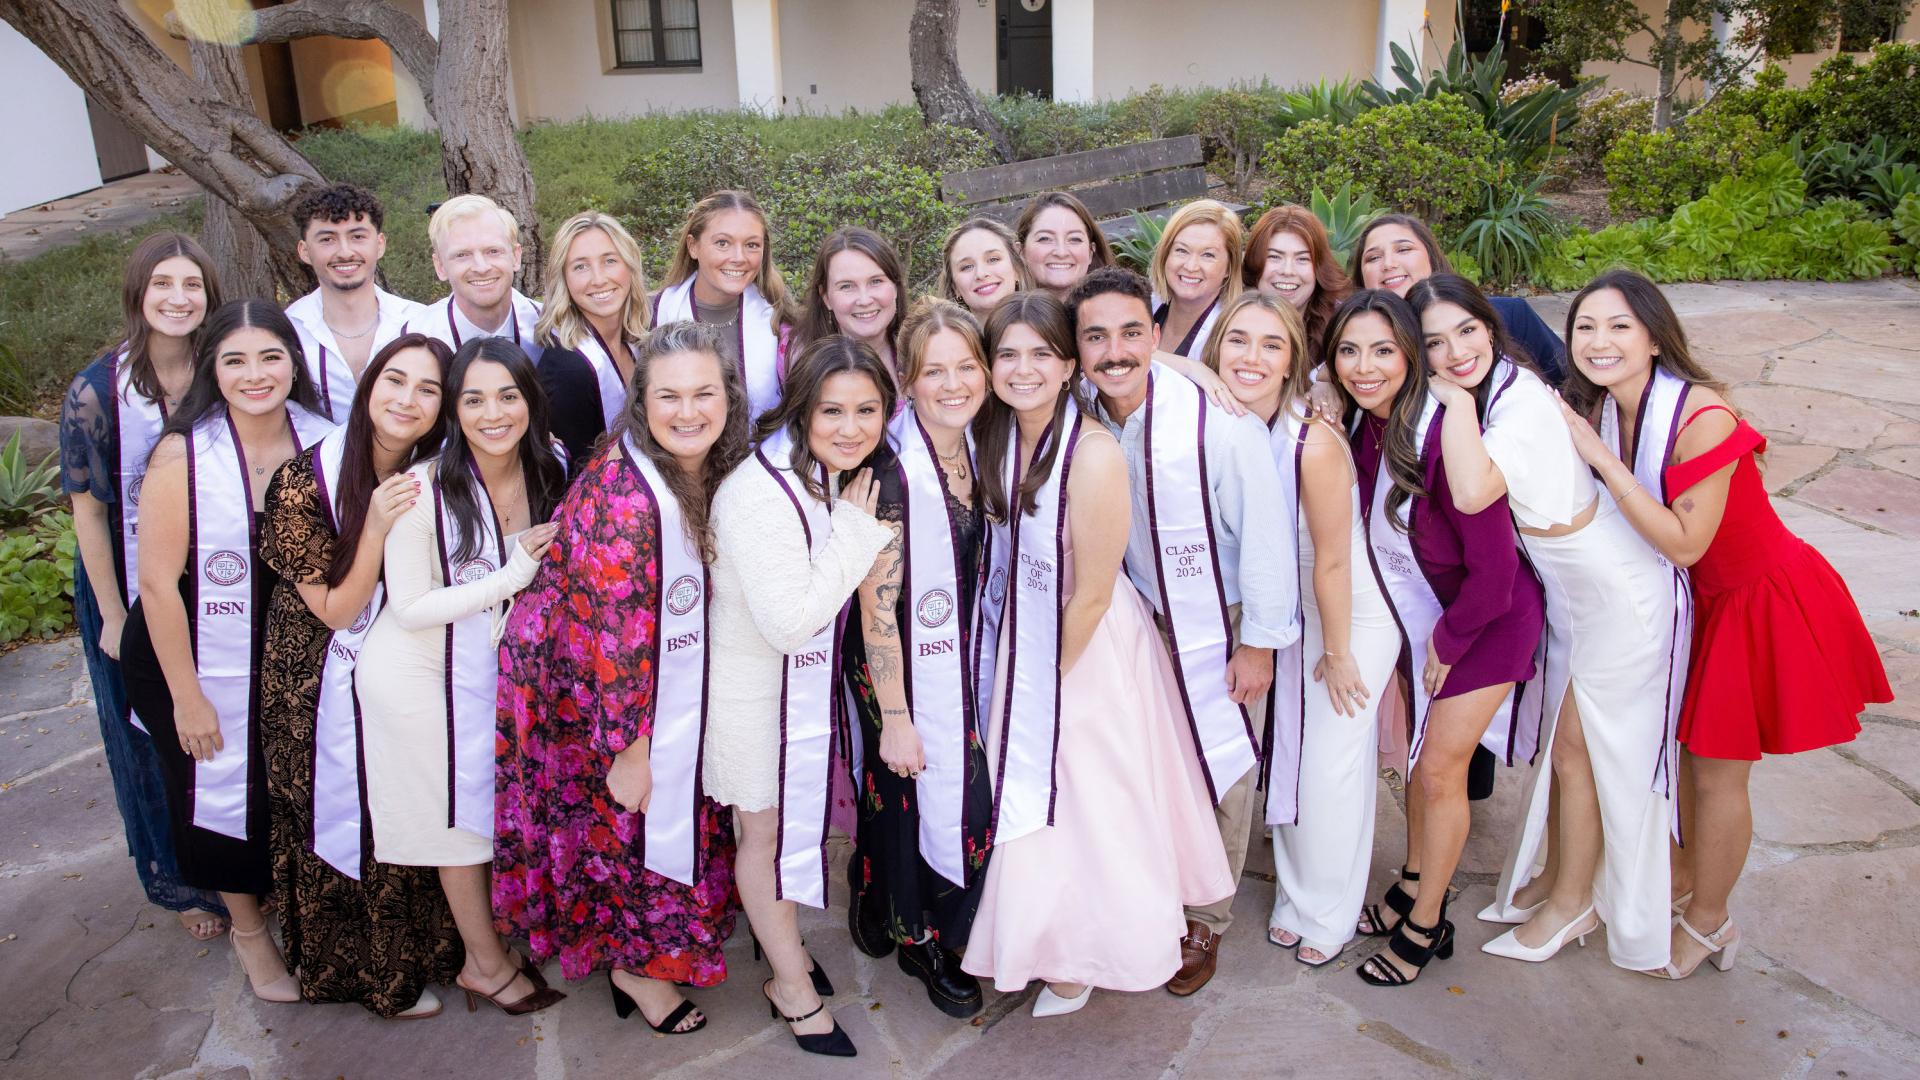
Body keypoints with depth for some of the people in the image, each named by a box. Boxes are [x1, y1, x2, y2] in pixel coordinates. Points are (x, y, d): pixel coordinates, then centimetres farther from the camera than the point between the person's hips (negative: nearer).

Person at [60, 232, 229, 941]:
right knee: (150, 734, 14)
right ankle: (176, 882, 34)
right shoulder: (96, 392, -17)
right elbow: (88, 511, -12)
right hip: (131, 586, -3)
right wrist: (114, 617, -10)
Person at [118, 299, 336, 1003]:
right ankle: (248, 929, 40)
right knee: (223, 793, 15)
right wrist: (186, 696, -14)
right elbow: (158, 583, -17)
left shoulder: (321, 441, -9)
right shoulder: (183, 454, -20)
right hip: (201, 660, -3)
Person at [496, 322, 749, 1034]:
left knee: (674, 828, 20)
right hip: (593, 700, -7)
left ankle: (636, 957, 42)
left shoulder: (707, 473, -4)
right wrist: (629, 749, -20)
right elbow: (615, 635, -26)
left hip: (673, 699, 8)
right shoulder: (623, 493, -29)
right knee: (630, 833, 10)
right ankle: (640, 965, 35)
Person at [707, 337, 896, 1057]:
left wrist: (858, 527, -7)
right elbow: (790, 622, -32)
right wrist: (855, 531, -28)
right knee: (765, 834, 12)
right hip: (756, 687, -7)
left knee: (791, 819, 24)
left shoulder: (836, 475, -4)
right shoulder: (759, 494, -31)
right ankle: (794, 987, 31)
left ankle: (783, 940, 47)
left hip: (811, 680, 7)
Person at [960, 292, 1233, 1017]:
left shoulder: (1094, 454, -27)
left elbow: (1092, 594, -20)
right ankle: (1050, 939, 44)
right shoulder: (998, 435, -4)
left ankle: (1086, 955, 36)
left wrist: (1048, 678, -9)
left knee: (1089, 807, 11)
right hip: (1023, 638, 7)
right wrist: (1020, 674, 3)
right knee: (1031, 801, 20)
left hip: (1090, 651, -7)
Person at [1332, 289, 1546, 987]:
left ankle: (1425, 928, 21)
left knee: (1440, 770, 1)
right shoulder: (1362, 428, -10)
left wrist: (1447, 643, -13)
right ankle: (1416, 890, 37)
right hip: (1420, 614, 6)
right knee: (1417, 758, 16)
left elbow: (1493, 568, -25)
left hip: (1487, 617, -6)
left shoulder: (1443, 437, -31)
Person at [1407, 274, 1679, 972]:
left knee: (1581, 748, 6)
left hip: (1616, 591, -8)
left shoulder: (1522, 399, -29)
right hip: (1565, 583, 8)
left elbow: (1472, 493, -43)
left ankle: (1573, 903, 25)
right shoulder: (1486, 393, -3)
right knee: (1560, 742, 18)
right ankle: (1558, 879, 35)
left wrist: (1458, 397, -33)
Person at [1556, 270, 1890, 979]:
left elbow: (1684, 543, -30)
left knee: (1716, 771, 5)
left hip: (1762, 601, -6)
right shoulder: (1604, 410, -8)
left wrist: (1600, 457, -32)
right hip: (1701, 599, 7)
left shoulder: (1701, 418, -30)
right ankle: (1689, 873, 42)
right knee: (1682, 743, 18)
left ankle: (1708, 923, 27)